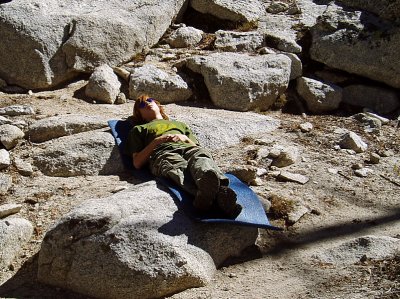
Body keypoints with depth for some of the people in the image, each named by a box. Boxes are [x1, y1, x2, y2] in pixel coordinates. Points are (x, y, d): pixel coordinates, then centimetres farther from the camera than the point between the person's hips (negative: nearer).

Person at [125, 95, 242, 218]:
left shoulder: (180, 124, 45)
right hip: (162, 153, -2)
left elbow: (196, 146, 29)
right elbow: (137, 163, 19)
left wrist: (185, 138, 9)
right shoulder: (139, 129, 36)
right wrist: (157, 141, 8)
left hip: (188, 148, 2)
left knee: (201, 154, -39)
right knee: (181, 169, -41)